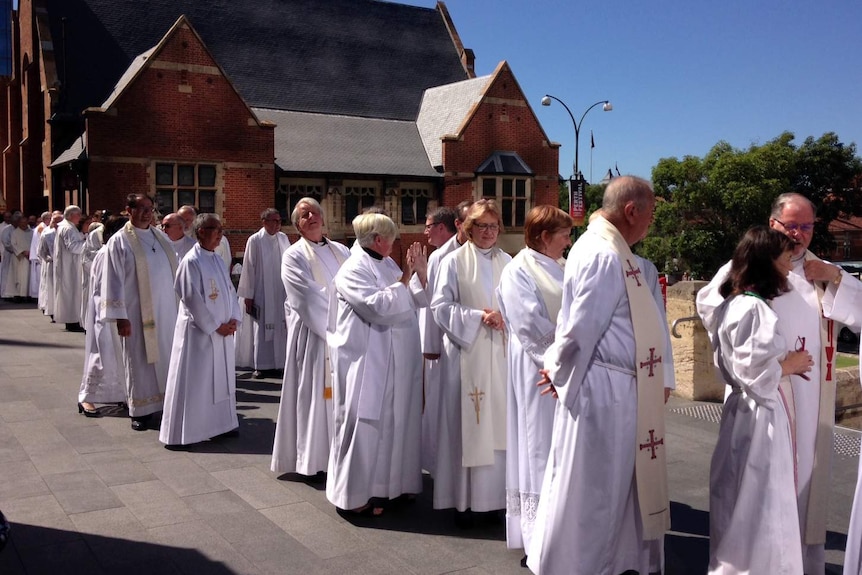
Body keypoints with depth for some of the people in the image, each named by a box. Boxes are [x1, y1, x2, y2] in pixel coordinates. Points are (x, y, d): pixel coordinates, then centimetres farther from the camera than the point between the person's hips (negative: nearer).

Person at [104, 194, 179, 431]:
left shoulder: (161, 237, 9)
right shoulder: (120, 241, -7)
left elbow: (174, 271, 13)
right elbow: (114, 281, -9)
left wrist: (180, 303, 10)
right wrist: (120, 316, -13)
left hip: (167, 311, 5)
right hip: (137, 313, -5)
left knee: (167, 357, 9)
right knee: (140, 360, 4)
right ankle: (141, 410, 15)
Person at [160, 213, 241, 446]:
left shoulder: (217, 260, 9)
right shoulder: (191, 261, -14)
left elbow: (230, 290, 12)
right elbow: (193, 299, -17)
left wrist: (233, 319, -2)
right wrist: (215, 326, -14)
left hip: (223, 331, 8)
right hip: (199, 331, -8)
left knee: (222, 378, 14)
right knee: (195, 381, -1)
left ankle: (221, 423, 25)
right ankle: (188, 430, 8)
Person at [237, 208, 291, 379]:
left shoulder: (283, 238, 6)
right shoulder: (255, 241, -6)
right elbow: (249, 268, -5)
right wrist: (248, 296, -5)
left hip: (281, 293, 4)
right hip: (263, 293, -4)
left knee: (280, 327, 5)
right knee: (263, 329, 1)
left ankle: (278, 364, 13)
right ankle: (262, 366, 8)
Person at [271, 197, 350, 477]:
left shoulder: (342, 251, 11)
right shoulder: (294, 256, -5)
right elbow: (310, 299, -15)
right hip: (313, 336, -5)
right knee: (315, 396, 0)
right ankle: (314, 458, 11)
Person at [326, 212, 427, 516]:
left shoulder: (388, 265, 12)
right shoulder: (354, 270, -12)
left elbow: (415, 302, 11)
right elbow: (378, 306, -23)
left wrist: (422, 273, -2)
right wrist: (404, 278, -18)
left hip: (397, 362, 8)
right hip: (367, 363, -8)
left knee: (394, 421, 14)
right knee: (366, 425, -2)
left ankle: (391, 483, 27)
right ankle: (356, 494, 9)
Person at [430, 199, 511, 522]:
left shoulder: (507, 262, 10)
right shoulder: (454, 262, -1)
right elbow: (440, 307, -5)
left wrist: (505, 316, -6)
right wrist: (478, 317, -14)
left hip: (500, 354, 4)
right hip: (466, 353, -3)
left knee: (499, 422, 4)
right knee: (466, 424, -1)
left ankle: (496, 494, 14)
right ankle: (464, 499, 8)